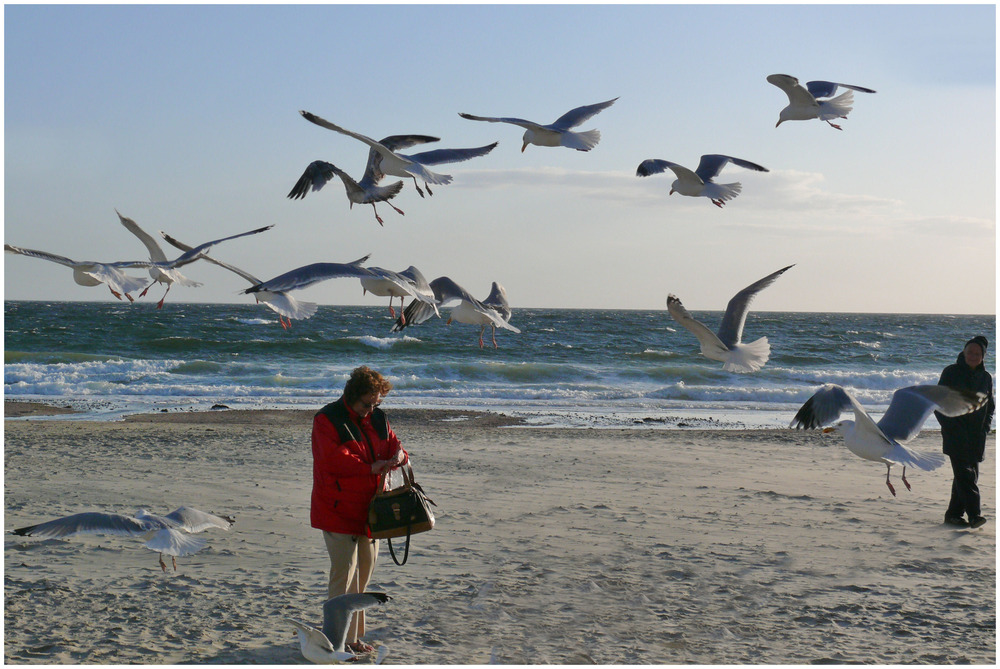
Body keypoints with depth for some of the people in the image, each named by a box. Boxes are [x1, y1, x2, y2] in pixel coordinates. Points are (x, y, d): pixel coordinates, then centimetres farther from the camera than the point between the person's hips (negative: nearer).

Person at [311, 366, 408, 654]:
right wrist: (372, 468, -21)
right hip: (338, 510, -7)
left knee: (364, 572, 11)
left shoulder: (377, 419, 12)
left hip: (369, 509, 7)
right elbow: (336, 460, -20)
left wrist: (398, 456, -9)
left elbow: (392, 445, 15)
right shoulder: (328, 420, -9)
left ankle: (354, 635, 22)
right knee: (344, 574, -9)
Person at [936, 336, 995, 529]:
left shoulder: (986, 377, 12)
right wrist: (948, 425, -10)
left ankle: (954, 513, 16)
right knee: (965, 473, -16)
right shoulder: (951, 373, -1)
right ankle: (974, 514, -24)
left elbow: (990, 406, 21)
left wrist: (985, 426, 6)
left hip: (976, 436, 5)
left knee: (970, 474, 6)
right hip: (956, 434, -5)